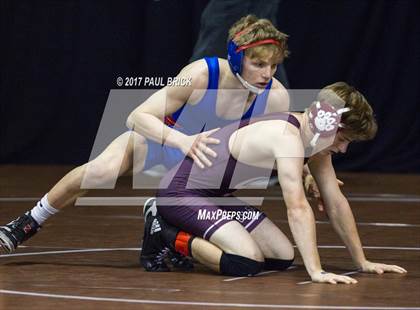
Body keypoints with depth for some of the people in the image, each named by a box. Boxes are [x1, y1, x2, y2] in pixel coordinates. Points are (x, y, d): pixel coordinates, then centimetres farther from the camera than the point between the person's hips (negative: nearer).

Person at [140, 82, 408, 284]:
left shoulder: (315, 137, 2)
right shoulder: (288, 137, -28)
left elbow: (336, 203, 8)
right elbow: (298, 208, -35)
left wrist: (363, 263, 7)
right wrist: (316, 272, -39)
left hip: (216, 196, 10)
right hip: (180, 192, -10)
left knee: (283, 258, 4)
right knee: (248, 262, -27)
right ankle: (165, 234, -6)